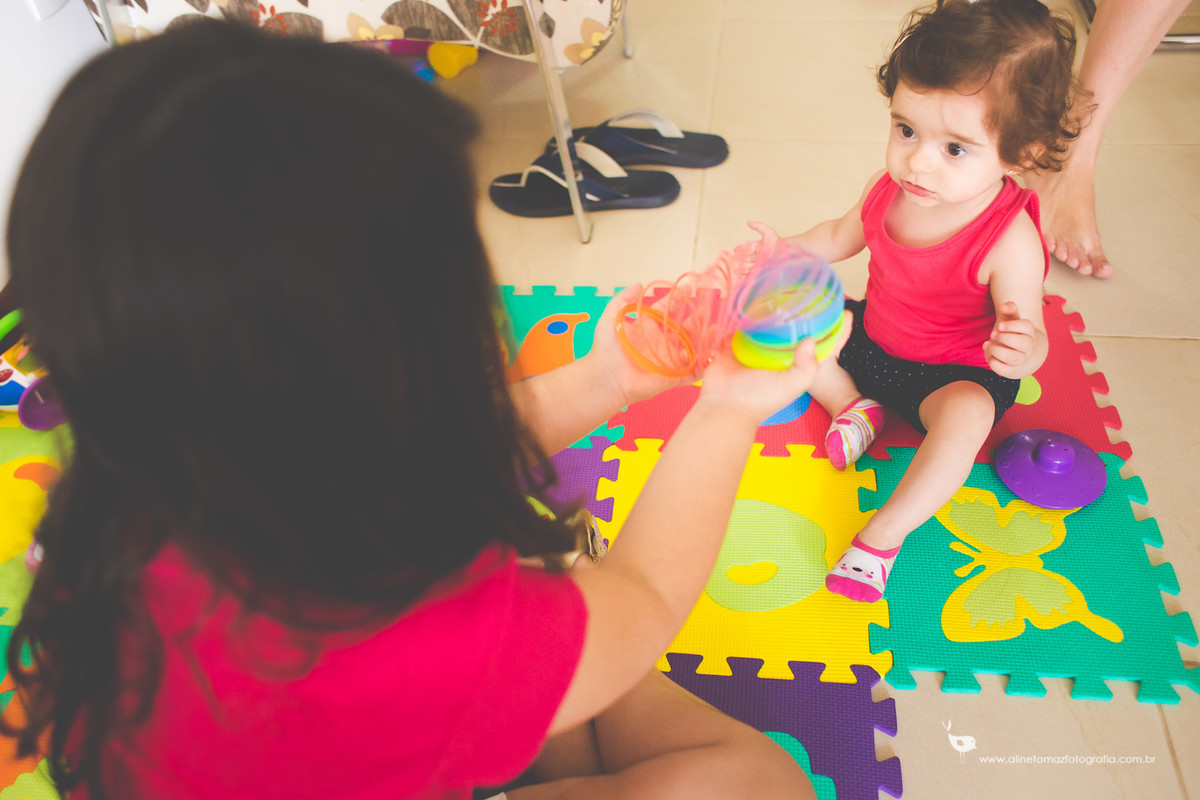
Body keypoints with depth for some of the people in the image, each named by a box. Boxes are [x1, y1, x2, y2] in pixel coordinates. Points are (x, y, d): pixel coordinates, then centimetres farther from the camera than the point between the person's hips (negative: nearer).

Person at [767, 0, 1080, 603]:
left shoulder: (1010, 241, -32)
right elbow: (840, 237, 7)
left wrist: (1020, 348, -52)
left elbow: (1028, 329, -27)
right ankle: (853, 407, 2)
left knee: (966, 415, -38)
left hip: (954, 372, -6)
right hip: (872, 338, 6)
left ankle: (884, 535, -26)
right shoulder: (892, 187, -15)